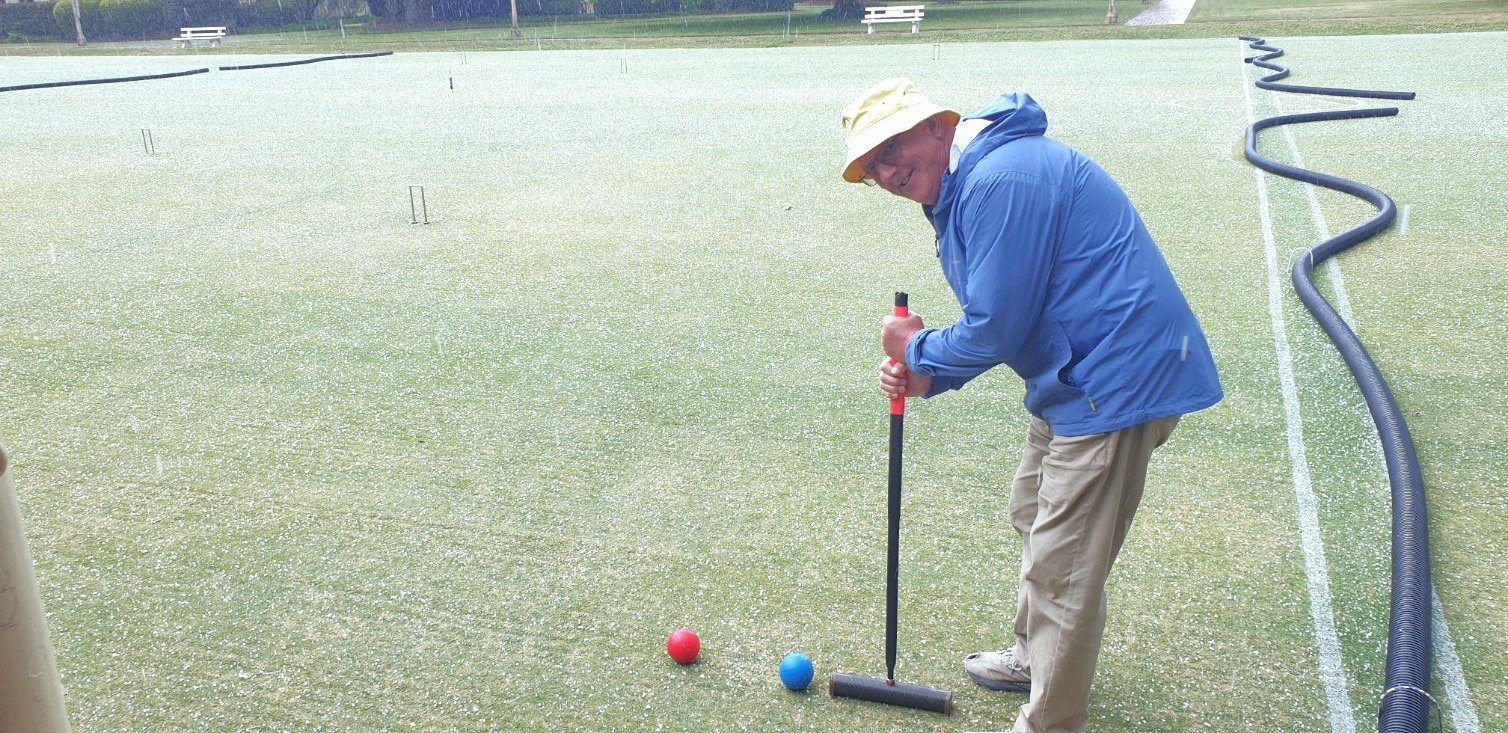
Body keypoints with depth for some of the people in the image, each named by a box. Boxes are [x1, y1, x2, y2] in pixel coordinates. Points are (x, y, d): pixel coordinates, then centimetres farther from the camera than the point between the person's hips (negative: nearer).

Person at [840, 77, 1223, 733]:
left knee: (1062, 571, -2)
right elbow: (1001, 323, 16)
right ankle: (1034, 655, 48)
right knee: (1034, 515, 26)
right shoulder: (960, 189, 12)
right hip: (1078, 377, 11)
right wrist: (927, 377, 0)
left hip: (1118, 380, -11)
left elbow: (995, 330, -24)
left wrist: (917, 350, -5)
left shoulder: (1000, 179, -23)